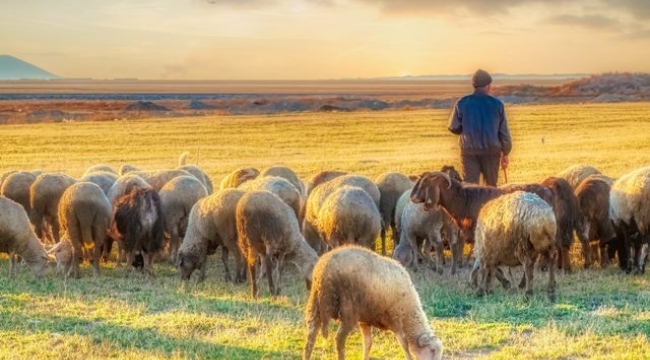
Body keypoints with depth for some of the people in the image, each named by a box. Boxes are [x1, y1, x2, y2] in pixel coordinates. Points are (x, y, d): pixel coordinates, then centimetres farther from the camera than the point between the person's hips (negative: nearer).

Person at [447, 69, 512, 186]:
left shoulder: (462, 103, -3)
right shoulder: (496, 104, -2)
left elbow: (453, 128, 2)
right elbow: (504, 131, 0)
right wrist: (505, 153, 10)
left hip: (469, 150, 0)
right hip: (491, 150, 1)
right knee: (491, 186, 15)